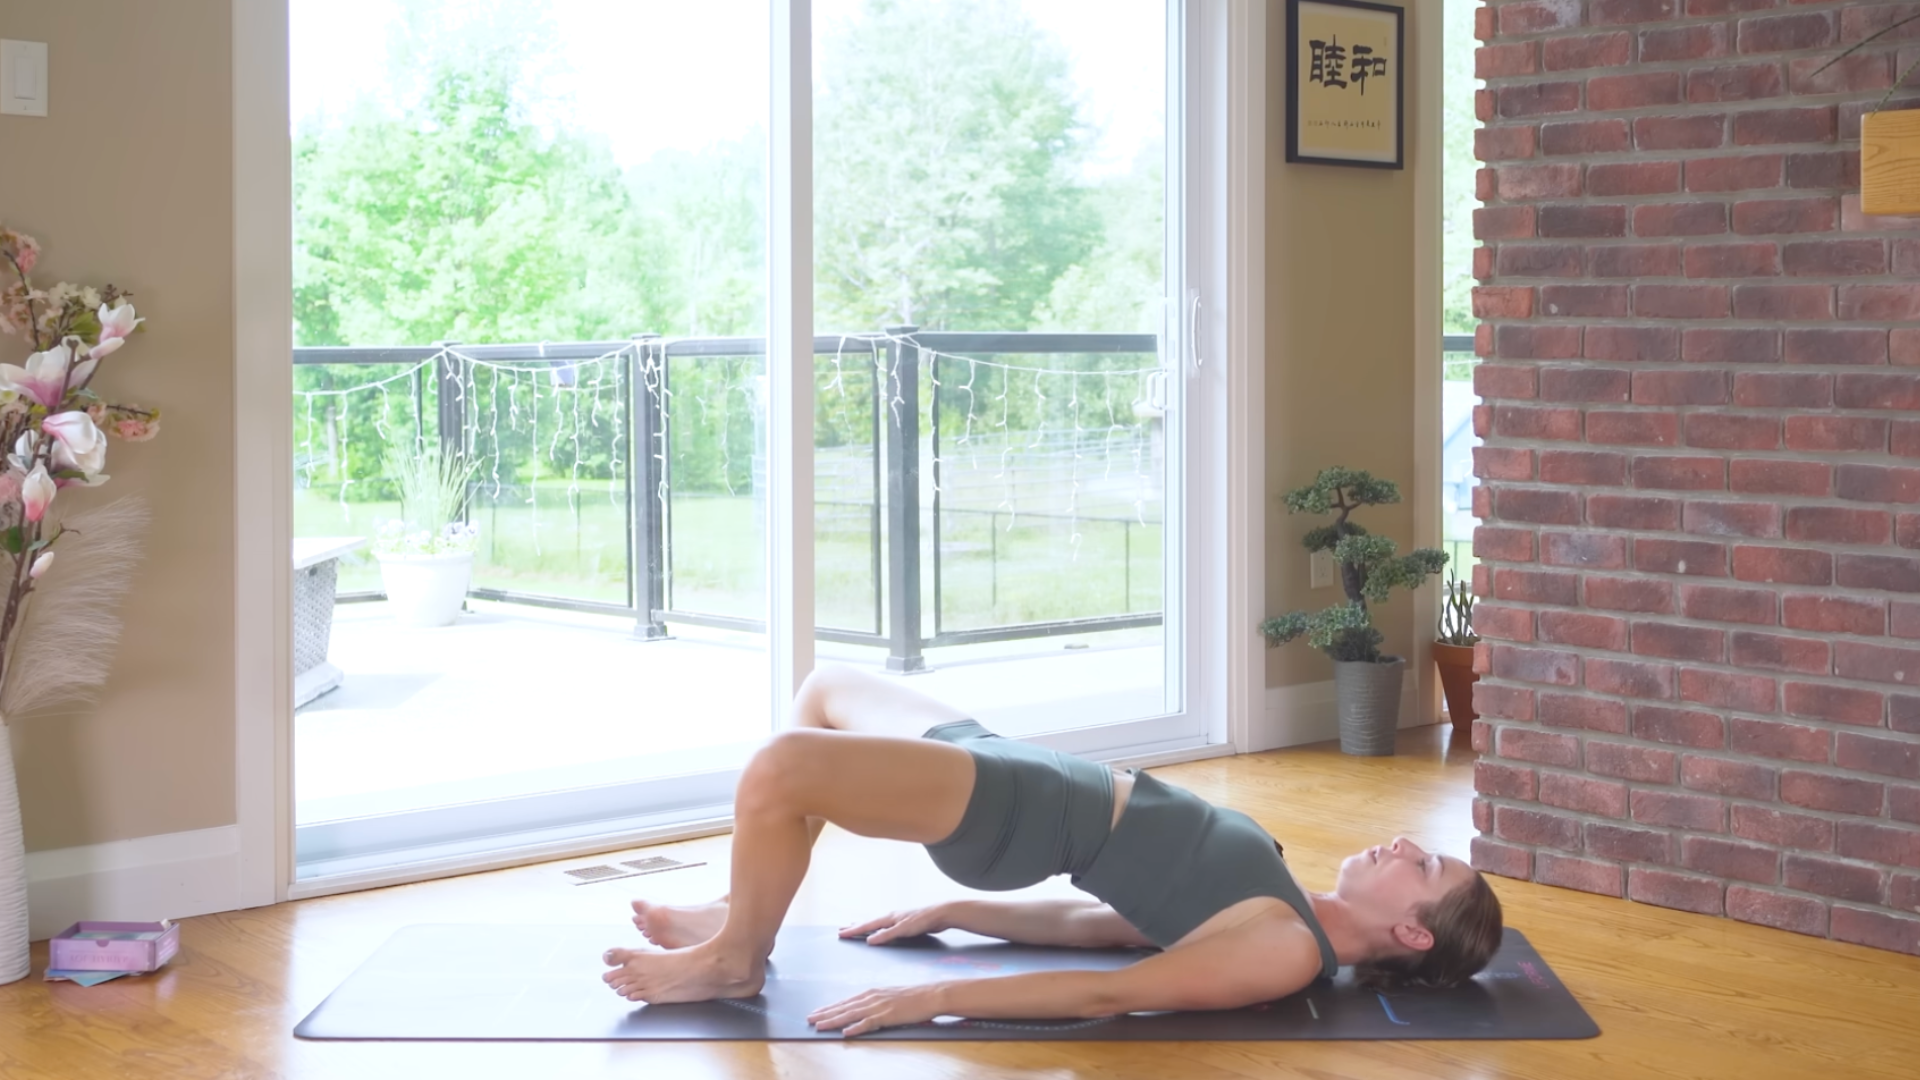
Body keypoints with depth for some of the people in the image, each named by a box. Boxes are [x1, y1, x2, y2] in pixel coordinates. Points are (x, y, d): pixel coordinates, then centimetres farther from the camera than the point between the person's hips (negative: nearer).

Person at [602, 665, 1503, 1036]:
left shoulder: (1287, 951, -15)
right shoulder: (1285, 911, 11)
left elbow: (1107, 994, -21)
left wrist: (930, 999, -24)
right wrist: (947, 912, 18)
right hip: (1035, 784, 9)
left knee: (780, 768, -26)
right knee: (829, 691, 17)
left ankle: (731, 959, 0)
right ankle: (740, 915, 20)